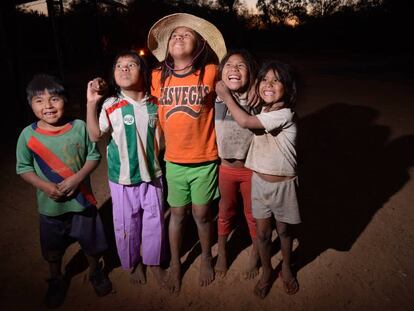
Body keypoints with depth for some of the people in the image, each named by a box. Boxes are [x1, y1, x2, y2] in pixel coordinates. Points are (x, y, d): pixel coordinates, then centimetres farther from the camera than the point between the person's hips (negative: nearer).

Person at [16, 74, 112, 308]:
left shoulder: (80, 127, -14)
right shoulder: (28, 135, -11)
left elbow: (94, 156, -6)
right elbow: (24, 168, -3)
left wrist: (77, 178, -20)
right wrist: (45, 186, -18)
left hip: (82, 200, -1)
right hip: (50, 206, 1)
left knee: (91, 242, 18)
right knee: (53, 249, 22)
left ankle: (96, 272, 48)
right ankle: (57, 280, 50)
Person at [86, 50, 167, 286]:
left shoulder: (154, 104, -2)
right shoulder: (111, 105, -9)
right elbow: (96, 135, -12)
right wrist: (91, 103, -20)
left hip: (152, 173, 2)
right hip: (123, 177, -2)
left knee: (154, 221, 14)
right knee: (127, 223, 13)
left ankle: (154, 260, 38)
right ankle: (134, 263, 38)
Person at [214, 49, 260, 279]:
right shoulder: (215, 98, -11)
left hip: (251, 168, -1)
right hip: (225, 168, 2)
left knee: (253, 215, 16)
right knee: (225, 213, 21)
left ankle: (255, 256, 43)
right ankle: (222, 253, 46)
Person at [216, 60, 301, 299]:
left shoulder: (285, 114, -22)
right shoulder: (261, 111, 0)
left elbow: (245, 122, -28)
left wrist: (225, 95, -18)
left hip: (283, 184, -4)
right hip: (259, 181, 5)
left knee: (283, 229, 17)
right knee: (263, 232, 15)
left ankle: (286, 269, 44)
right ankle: (266, 271, 39)